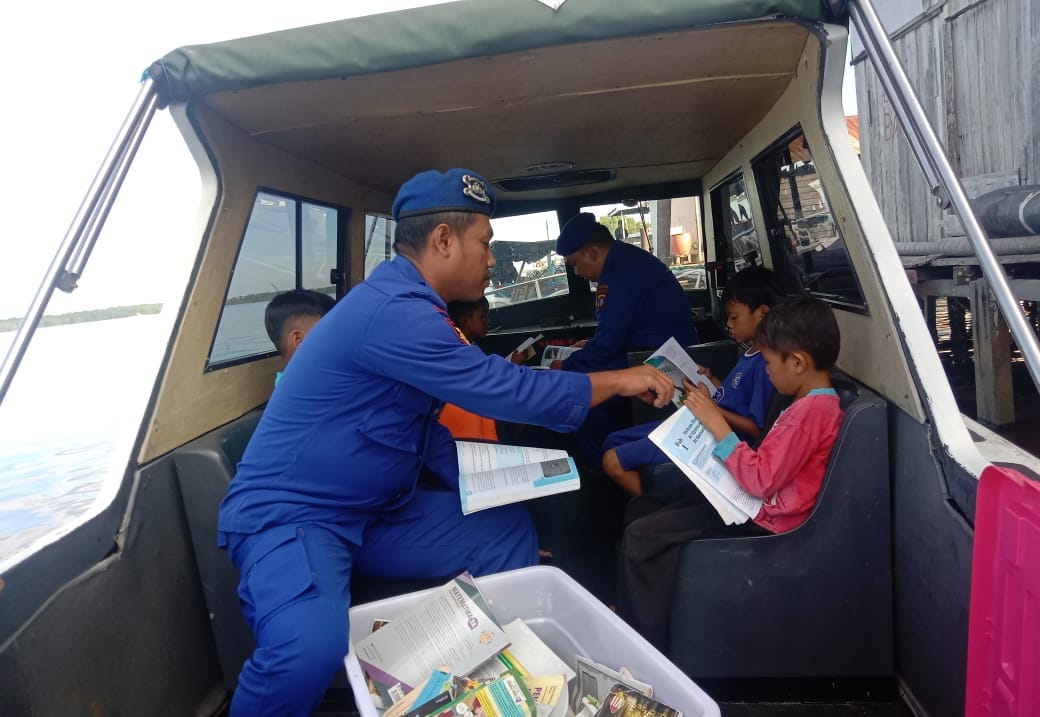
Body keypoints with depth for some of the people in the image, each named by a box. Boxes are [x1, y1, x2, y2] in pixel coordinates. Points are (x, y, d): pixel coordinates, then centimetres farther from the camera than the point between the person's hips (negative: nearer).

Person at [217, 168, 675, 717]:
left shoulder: (406, 305, 9)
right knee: (313, 649, -36)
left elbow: (423, 429, 16)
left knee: (510, 530, 6)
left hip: (373, 512, 10)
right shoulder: (394, 311, -25)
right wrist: (620, 381, -10)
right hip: (288, 512, -9)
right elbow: (507, 391, -23)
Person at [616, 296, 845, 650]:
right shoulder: (817, 404, 10)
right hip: (758, 505, 11)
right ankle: (630, 611, 15)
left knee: (641, 535, -17)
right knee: (641, 508, 10)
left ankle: (645, 650, -3)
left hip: (763, 522, -11)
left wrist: (718, 425, -20)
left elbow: (761, 481, -25)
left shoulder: (809, 411, -23)